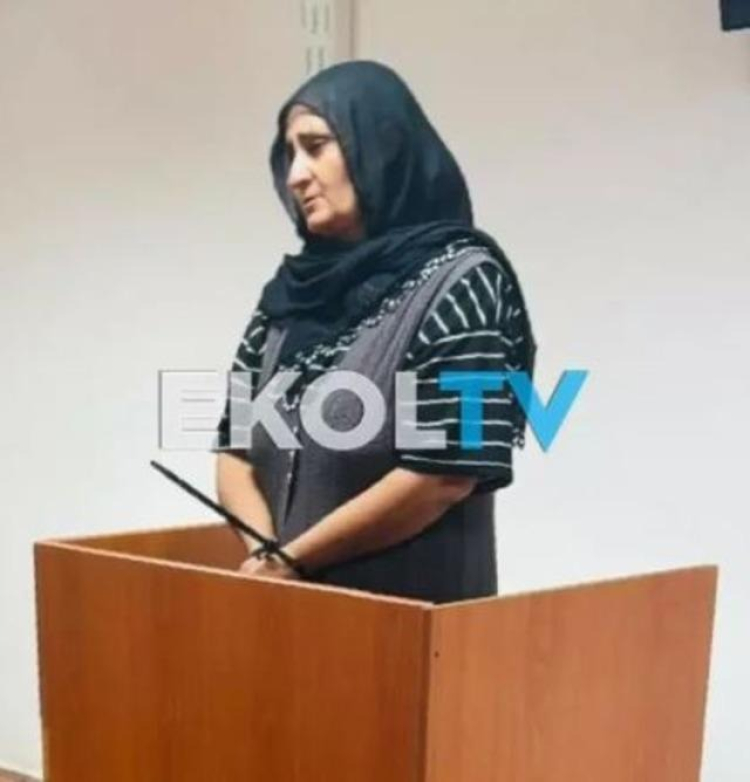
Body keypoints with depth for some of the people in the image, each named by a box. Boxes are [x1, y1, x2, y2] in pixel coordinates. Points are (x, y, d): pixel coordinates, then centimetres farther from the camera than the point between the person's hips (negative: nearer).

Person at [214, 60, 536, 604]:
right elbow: (235, 448, 7)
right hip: (289, 600, 5)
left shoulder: (461, 281, -11)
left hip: (414, 607, -5)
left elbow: (445, 475, -17)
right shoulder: (292, 288, 7)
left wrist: (292, 560, -10)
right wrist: (266, 556, -10)